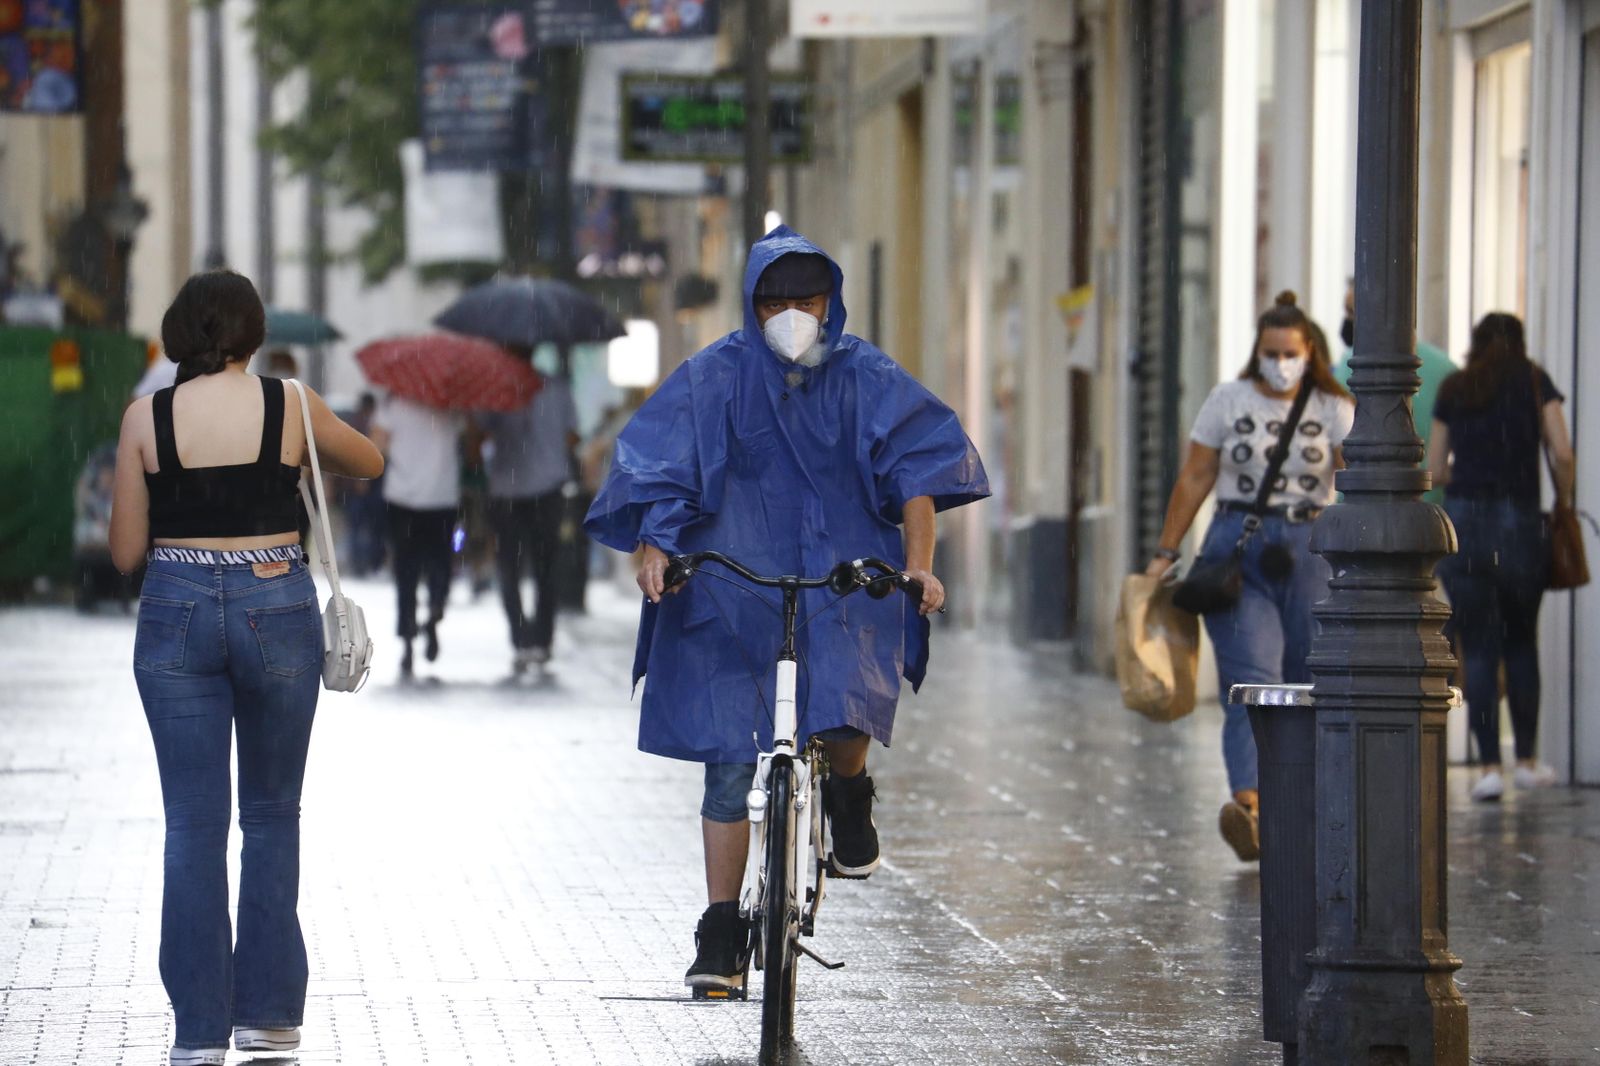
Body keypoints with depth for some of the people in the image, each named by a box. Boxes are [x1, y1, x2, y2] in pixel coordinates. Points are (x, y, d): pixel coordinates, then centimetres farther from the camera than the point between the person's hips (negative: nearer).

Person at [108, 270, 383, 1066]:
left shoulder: (147, 417, -3)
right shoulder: (290, 405, -3)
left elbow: (125, 552, 1)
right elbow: (368, 463, 18)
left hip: (176, 612, 0)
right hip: (277, 609, 0)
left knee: (193, 823, 4)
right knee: (271, 814, 13)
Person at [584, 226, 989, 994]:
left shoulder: (864, 377, 3)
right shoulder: (717, 377, 0)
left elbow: (918, 468, -3)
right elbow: (657, 467, -4)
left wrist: (918, 562, -18)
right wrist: (656, 548, -22)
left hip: (845, 580, 0)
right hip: (735, 588, 0)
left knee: (845, 710, -26)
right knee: (730, 761, -2)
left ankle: (850, 796, 12)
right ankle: (721, 934, 9)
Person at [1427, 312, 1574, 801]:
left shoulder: (1453, 390, 10)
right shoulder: (1534, 382, 5)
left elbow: (1435, 470, 9)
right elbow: (1562, 454, -4)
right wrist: (1563, 503, 11)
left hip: (1462, 520, 1)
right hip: (1520, 522, -1)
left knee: (1477, 649, 2)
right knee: (1521, 642, 16)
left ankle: (1490, 766, -5)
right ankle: (1527, 760, 18)